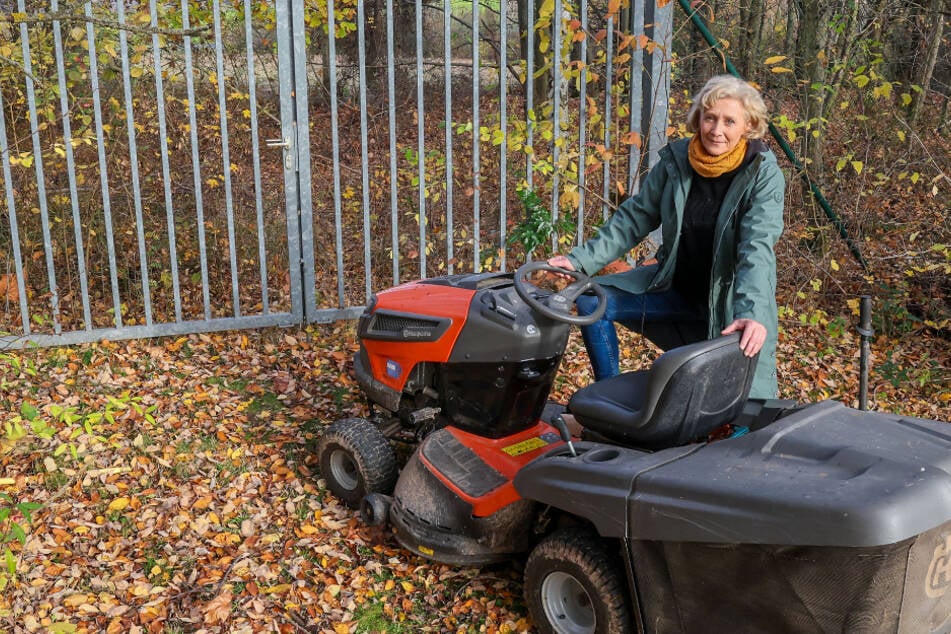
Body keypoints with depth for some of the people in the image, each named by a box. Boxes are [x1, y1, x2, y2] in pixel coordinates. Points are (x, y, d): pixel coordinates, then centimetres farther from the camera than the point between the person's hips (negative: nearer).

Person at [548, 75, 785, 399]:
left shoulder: (764, 174, -16)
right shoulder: (675, 160, -6)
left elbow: (757, 247, -28)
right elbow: (635, 217, 0)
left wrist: (751, 312, -42)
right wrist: (583, 259, -9)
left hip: (732, 302, -4)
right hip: (677, 287, 4)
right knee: (591, 301, -8)